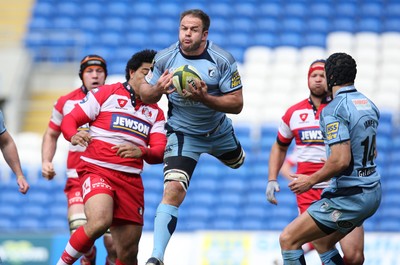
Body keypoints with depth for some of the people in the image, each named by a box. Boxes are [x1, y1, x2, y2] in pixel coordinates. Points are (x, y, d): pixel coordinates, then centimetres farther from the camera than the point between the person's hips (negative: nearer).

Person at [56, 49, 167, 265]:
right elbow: (69, 120, 3)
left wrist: (141, 152, -17)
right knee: (100, 222, -33)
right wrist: (73, 136, -20)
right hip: (96, 171, -5)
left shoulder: (155, 112, 20)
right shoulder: (106, 93, 7)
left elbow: (160, 152, 6)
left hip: (131, 180, 5)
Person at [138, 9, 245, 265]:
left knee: (238, 162, 34)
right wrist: (158, 89, -29)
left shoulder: (223, 60, -20)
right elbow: (146, 94, -5)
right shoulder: (165, 58, -17)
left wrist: (204, 98, -36)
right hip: (183, 135, -3)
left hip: (219, 131, 3)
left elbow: (237, 104, -20)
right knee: (173, 190, -22)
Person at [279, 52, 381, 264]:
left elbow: (341, 160, -27)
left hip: (348, 197, -9)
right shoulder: (369, 105, 10)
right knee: (323, 243, 25)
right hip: (373, 193, 9)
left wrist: (311, 180, -12)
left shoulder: (334, 110, -17)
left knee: (288, 239, -6)